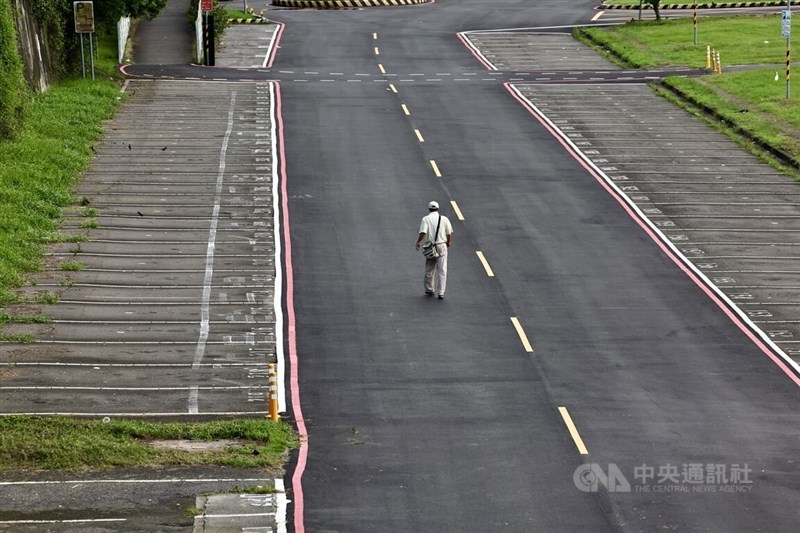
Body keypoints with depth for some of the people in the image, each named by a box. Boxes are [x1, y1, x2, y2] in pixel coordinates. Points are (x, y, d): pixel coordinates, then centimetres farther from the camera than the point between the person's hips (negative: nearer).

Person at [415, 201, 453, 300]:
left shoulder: (425, 219, -4)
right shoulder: (444, 219, 1)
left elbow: (423, 233, -15)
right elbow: (449, 233, 2)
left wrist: (418, 242, 2)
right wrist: (448, 243, 20)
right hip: (442, 246, 0)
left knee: (429, 270, 14)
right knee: (442, 271, 0)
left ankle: (429, 290, 24)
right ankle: (441, 293, -5)